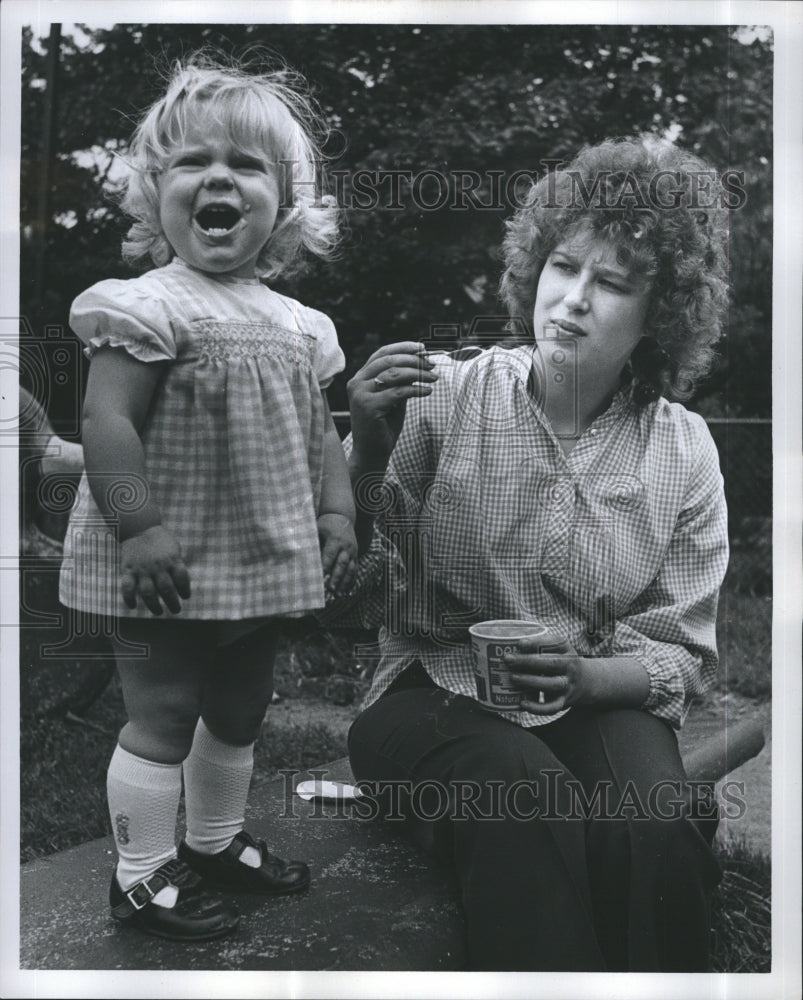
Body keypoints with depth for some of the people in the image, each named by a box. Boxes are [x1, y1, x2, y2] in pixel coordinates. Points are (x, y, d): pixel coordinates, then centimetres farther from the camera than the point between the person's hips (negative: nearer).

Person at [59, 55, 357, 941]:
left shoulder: (297, 325, 7)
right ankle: (142, 876, 23)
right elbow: (107, 423, -20)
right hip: (167, 567, -7)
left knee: (238, 712, 20)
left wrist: (336, 513, 4)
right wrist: (139, 527, -25)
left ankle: (216, 842, 41)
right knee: (162, 718, 4)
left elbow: (318, 431, 13)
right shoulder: (150, 306, -14)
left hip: (262, 562, 7)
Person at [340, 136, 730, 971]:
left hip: (601, 705, 2)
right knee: (535, 814, -32)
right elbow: (360, 596, -5)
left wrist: (589, 676, -15)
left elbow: (683, 656, 6)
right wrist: (368, 457, -21)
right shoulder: (443, 396, -6)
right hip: (434, 692, -1)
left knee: (658, 829, -29)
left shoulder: (683, 450, 1)